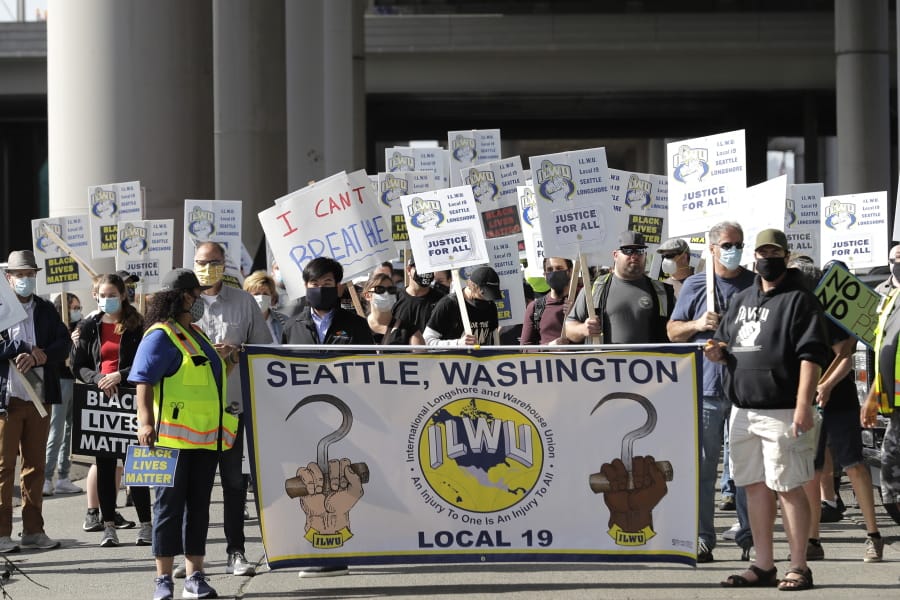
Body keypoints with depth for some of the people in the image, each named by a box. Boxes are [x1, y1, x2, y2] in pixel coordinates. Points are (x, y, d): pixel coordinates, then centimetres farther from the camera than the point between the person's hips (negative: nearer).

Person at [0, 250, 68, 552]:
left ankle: (33, 530, 17)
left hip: (39, 399, 5)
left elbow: (63, 344, 3)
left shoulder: (46, 310, 12)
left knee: (35, 465, 10)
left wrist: (39, 355, -13)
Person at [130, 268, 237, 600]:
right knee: (170, 504, -3)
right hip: (173, 435, -8)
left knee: (199, 505, 9)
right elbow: (144, 381, -18)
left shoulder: (197, 334, 18)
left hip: (205, 436, 8)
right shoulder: (161, 336, -9)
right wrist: (145, 420, -26)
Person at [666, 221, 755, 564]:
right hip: (706, 387, 0)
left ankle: (751, 536, 10)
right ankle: (703, 538, 6)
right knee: (703, 465, 1)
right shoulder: (694, 286, 7)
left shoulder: (755, 285, 9)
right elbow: (672, 331, 11)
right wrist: (698, 324, -8)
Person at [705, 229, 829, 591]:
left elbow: (810, 356, -13)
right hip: (742, 411, 7)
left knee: (788, 489, -5)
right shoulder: (741, 300, 18)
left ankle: (799, 567, 1)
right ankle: (763, 566, 17)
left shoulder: (799, 300, -5)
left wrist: (803, 406, -21)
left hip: (781, 412, -7)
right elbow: (726, 342, 27)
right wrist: (717, 352, 2)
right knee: (755, 486, 10)